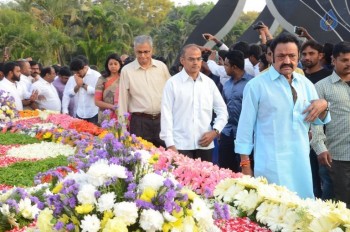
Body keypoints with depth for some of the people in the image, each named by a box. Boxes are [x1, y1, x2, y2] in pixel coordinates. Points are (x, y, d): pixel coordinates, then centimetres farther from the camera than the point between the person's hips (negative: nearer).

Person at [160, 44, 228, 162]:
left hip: (205, 145, 3)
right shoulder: (172, 83, -1)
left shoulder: (209, 82, 9)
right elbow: (166, 115, -4)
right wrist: (170, 145, -9)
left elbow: (222, 111, 14)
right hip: (180, 146, -3)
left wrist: (215, 131, -2)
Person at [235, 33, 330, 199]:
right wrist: (245, 164, -6)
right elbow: (246, 125, -5)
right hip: (270, 163, -5)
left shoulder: (306, 84, 9)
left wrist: (323, 105, -6)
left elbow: (319, 120, 16)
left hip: (301, 161, 5)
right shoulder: (256, 85, -6)